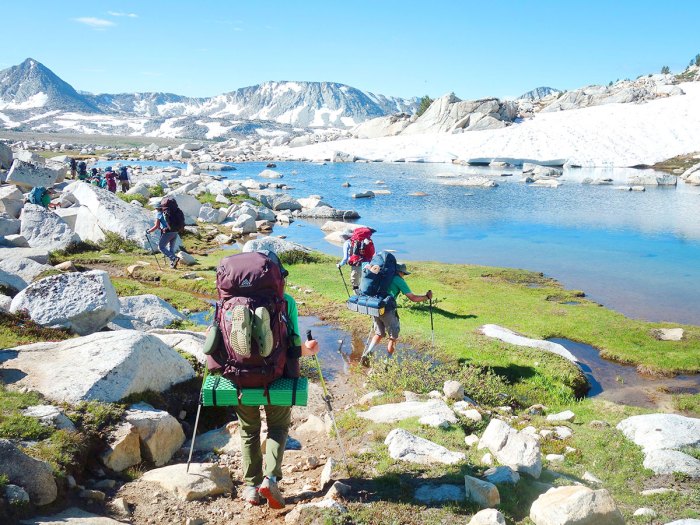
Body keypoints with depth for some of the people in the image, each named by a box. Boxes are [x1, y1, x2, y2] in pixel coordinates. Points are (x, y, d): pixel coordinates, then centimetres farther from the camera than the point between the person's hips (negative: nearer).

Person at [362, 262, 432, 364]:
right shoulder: (399, 280, -1)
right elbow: (413, 298, -3)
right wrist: (427, 297, 10)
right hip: (387, 310, -6)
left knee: (379, 334, 21)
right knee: (393, 337, 10)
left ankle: (368, 353, 3)